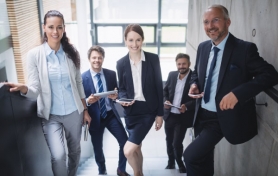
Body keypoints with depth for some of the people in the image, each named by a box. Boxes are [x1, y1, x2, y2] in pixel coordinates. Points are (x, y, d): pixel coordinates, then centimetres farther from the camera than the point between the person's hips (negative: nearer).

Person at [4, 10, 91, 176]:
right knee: (58, 155, -14)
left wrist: (85, 109, 7)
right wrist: (24, 88, -35)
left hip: (74, 112, 3)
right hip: (51, 115, -2)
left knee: (75, 150, 18)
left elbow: (79, 83, 5)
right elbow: (35, 89, -12)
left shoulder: (72, 52, -3)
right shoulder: (34, 54, -10)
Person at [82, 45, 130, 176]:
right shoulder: (82, 78, -8)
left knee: (125, 142, -1)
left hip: (111, 115, 2)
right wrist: (88, 101, -25)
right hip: (95, 118, -2)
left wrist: (116, 96, -15)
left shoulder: (112, 74, 0)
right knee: (97, 148, 15)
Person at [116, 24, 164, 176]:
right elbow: (122, 88, 9)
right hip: (131, 111, 3)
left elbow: (159, 88, -3)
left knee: (128, 150, -11)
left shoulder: (153, 59, -5)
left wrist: (160, 114, -3)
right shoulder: (121, 63, 1)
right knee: (136, 148, 17)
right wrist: (123, 99, -14)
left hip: (148, 110, -3)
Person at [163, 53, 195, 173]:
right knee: (169, 141, 17)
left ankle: (179, 163, 25)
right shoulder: (172, 75, 4)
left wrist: (186, 106, -27)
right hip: (169, 115, 5)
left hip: (183, 117, -5)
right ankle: (171, 162, 39)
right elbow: (165, 90, 12)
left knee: (177, 143, -4)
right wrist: (165, 101, -7)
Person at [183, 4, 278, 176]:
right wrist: (194, 84, -5)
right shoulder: (203, 47, 5)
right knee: (204, 158, 20)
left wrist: (237, 93, -29)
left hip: (223, 118, -6)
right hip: (202, 114, 6)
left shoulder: (245, 48, -14)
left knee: (191, 155, -14)